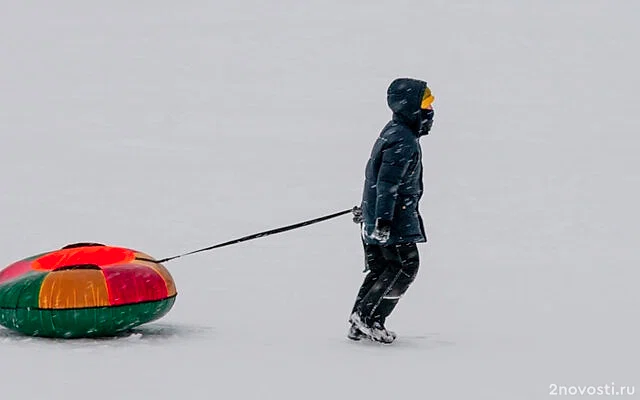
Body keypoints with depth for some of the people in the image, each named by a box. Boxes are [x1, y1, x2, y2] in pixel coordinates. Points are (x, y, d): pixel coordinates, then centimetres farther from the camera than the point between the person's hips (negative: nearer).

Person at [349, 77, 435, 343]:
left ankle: (360, 324, 14)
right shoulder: (403, 141, -19)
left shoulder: (394, 132, 15)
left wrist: (369, 207, 35)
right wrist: (383, 219, -27)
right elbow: (387, 182, -24)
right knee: (405, 266, -6)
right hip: (395, 220, -10)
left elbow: (377, 176, 26)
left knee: (380, 268, 12)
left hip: (375, 216, 10)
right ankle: (368, 317, -6)